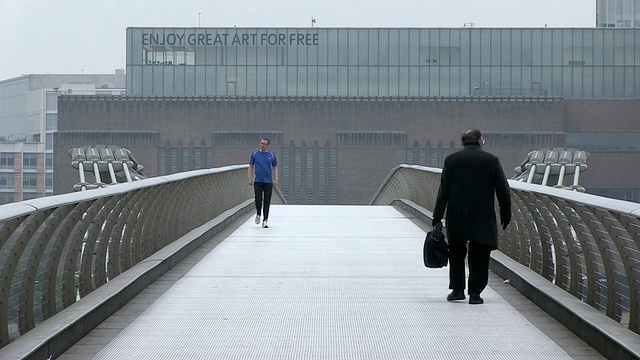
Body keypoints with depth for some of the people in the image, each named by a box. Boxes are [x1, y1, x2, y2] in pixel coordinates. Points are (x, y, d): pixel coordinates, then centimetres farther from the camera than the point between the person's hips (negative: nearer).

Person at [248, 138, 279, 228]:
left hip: (268, 182, 0)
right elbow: (251, 167, 9)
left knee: (267, 202, 0)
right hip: (257, 181, 0)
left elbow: (275, 167, 11)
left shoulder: (272, 155, 5)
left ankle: (265, 220, 5)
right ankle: (258, 214, 18)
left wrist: (276, 179, 4)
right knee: (258, 199, -9)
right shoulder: (255, 154, 5)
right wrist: (250, 178, 2)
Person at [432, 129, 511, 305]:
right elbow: (503, 190, 0)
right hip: (483, 218, -1)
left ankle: (457, 289, 15)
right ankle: (475, 293, 3)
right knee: (479, 257, 6)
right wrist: (506, 215, 10)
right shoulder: (491, 160, -2)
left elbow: (443, 191, -1)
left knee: (456, 254, 16)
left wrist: (437, 217, 2)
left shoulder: (451, 160, 0)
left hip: (456, 217, 1)